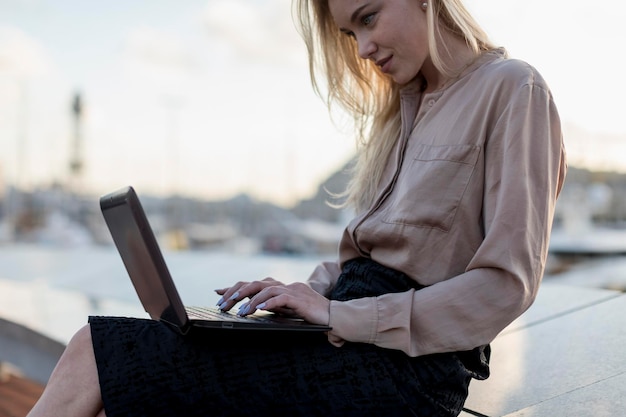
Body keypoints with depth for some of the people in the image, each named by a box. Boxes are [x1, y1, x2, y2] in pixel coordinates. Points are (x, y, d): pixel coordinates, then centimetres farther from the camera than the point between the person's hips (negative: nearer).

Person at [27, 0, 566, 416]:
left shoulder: (511, 88, -5)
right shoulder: (404, 103, 20)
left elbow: (507, 283, -13)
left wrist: (339, 315, -14)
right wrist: (309, 292, 1)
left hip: (406, 366, -7)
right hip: (351, 331, 7)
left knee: (94, 356, -14)